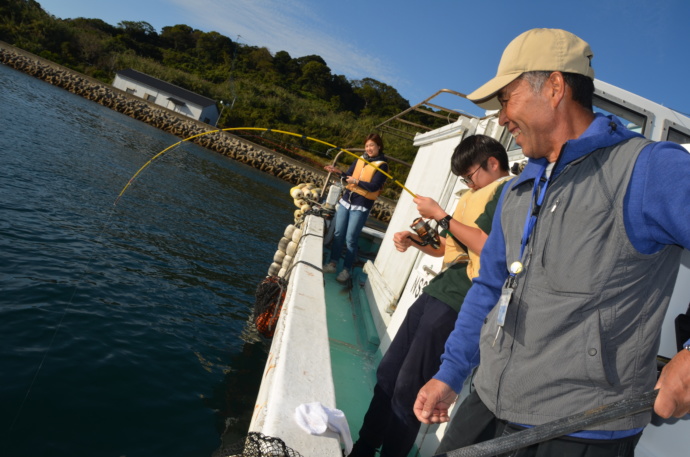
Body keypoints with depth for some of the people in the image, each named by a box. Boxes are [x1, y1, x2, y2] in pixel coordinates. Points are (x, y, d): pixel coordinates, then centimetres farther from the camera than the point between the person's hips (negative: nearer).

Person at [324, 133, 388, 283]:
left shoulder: (382, 165, -7)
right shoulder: (360, 159, 9)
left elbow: (374, 186, -15)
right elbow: (348, 176, 10)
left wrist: (357, 182, -20)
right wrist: (338, 171, -8)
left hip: (361, 207, -5)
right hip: (345, 201, 6)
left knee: (350, 238, -3)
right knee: (338, 234, 9)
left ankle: (346, 270, 8)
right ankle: (332, 263, 19)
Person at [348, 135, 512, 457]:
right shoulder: (474, 196, 21)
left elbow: (488, 247, -21)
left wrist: (440, 215, -14)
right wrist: (415, 241, 9)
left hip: (459, 303, -9)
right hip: (436, 293, 9)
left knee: (408, 387, -4)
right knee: (388, 373, 12)